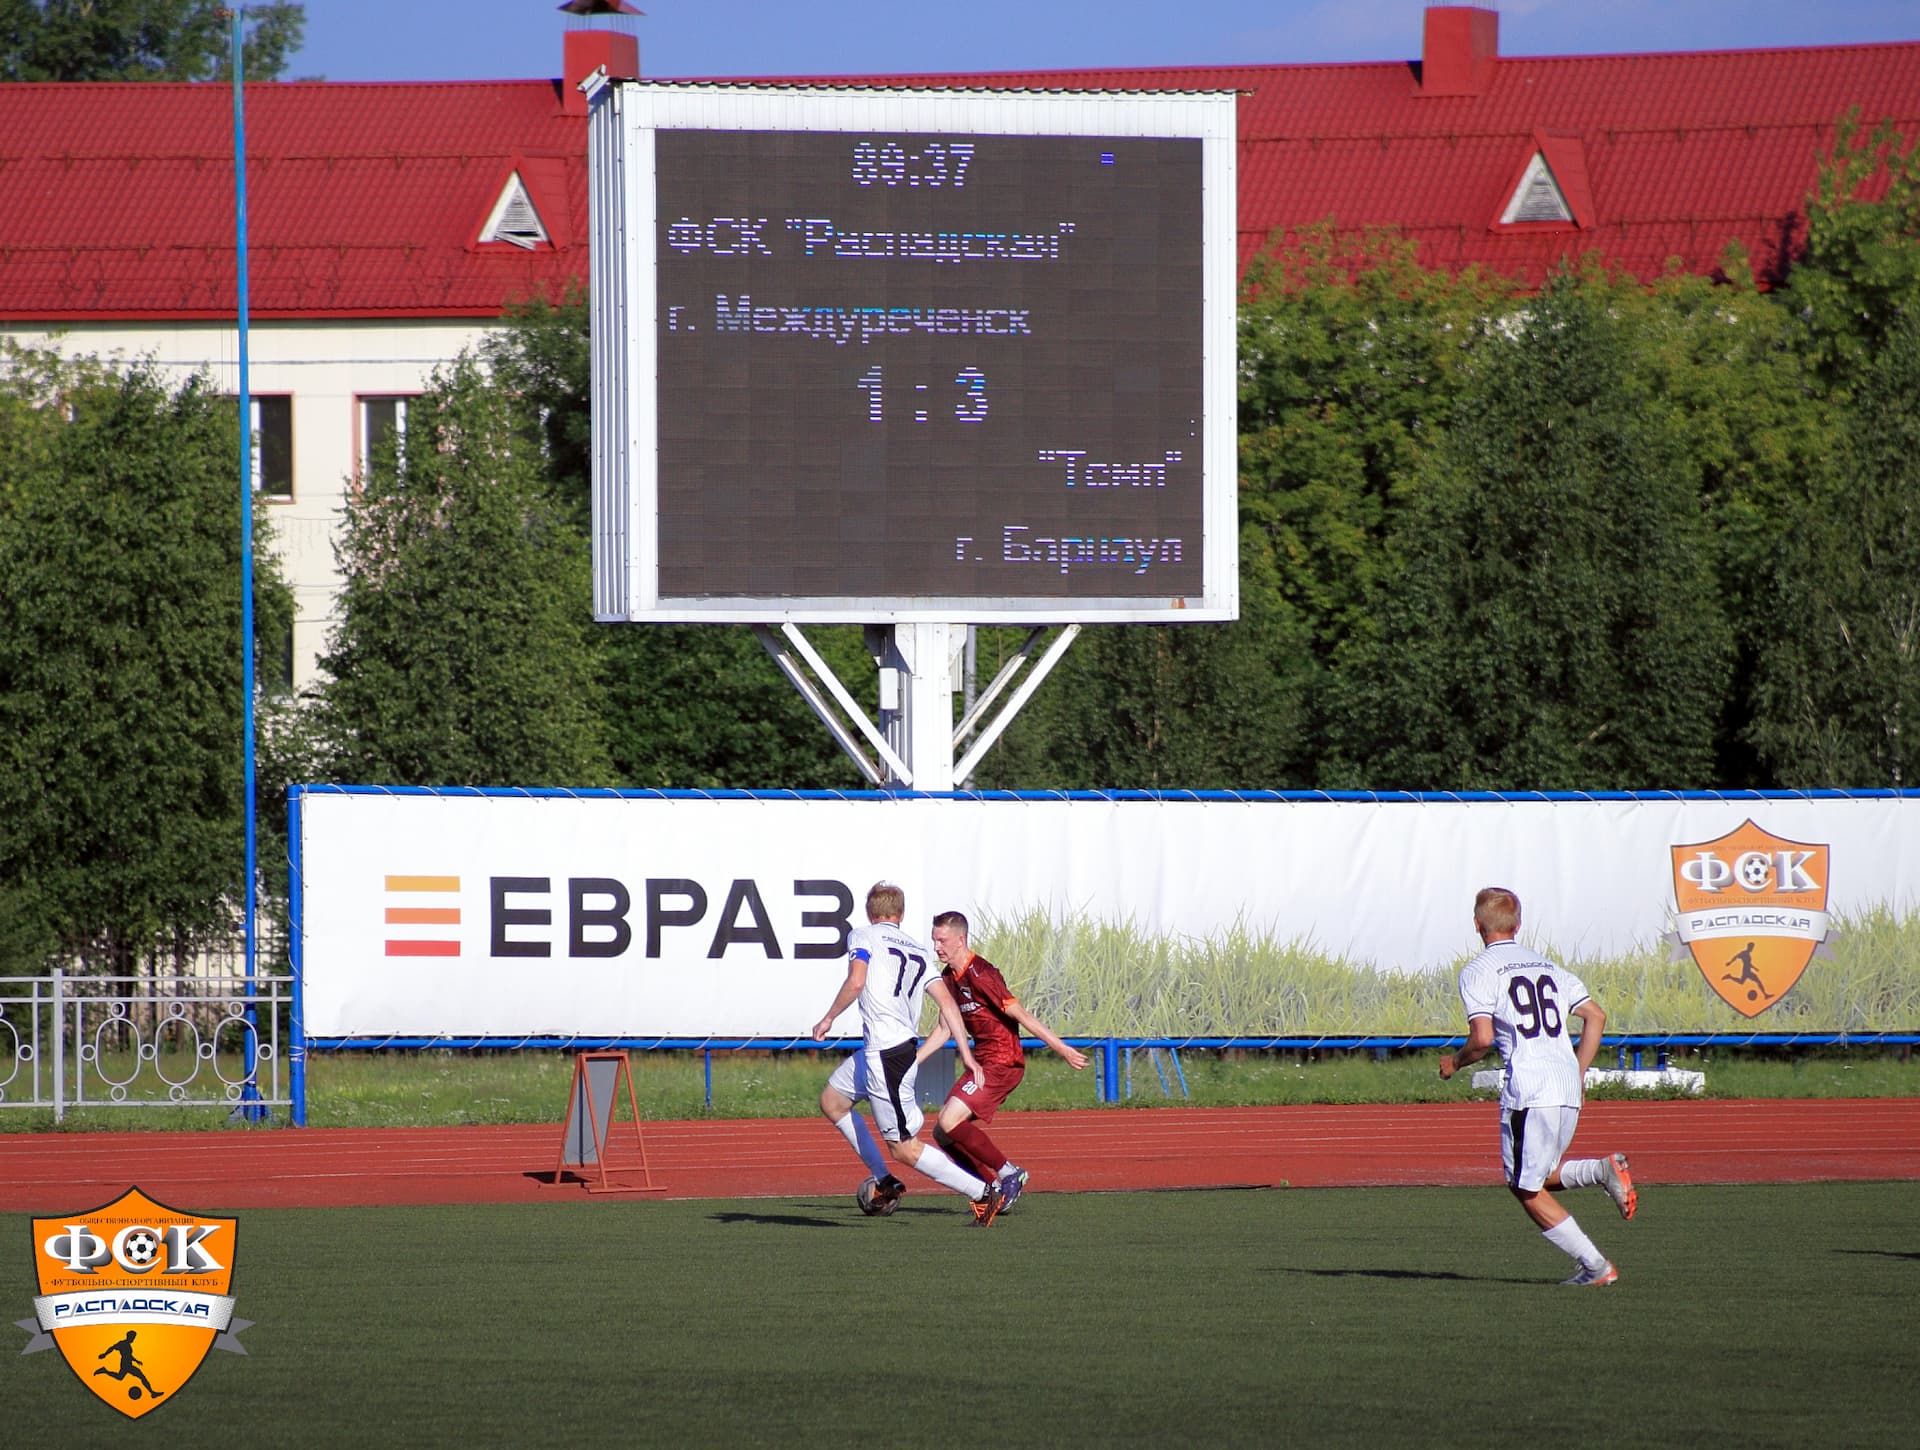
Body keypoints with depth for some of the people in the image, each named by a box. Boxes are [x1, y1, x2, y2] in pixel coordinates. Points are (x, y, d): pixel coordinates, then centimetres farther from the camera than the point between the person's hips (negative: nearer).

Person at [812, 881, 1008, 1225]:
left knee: (903, 1148, -6)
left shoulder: (863, 936, -1)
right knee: (831, 1100, 25)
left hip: (887, 1053, -8)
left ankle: (983, 1193, -9)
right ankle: (885, 1182, 25)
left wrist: (829, 1018, -4)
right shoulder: (919, 950, 17)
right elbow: (946, 1001, 9)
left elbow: (856, 981, -18)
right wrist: (966, 1055, 8)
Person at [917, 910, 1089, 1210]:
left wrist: (1063, 1050, -19)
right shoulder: (949, 978, 11)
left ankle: (1010, 1173, -8)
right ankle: (996, 1189, 12)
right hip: (983, 1061, 9)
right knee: (943, 1134, 6)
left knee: (949, 1122, -19)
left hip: (1003, 1062, -9)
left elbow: (1021, 1016, -19)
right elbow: (944, 1031, 21)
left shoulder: (980, 974, -17)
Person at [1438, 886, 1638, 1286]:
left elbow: (1483, 1038, -11)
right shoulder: (1549, 968, 20)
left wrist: (1454, 1062, 8)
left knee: (1528, 1189, 3)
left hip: (1528, 1088, -7)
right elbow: (1596, 1016, 14)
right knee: (1539, 1176, 20)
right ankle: (1601, 1170, -6)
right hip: (1568, 1088, 7)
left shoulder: (1477, 972, 0)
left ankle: (1595, 1266, -4)